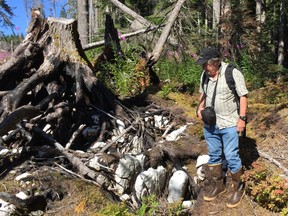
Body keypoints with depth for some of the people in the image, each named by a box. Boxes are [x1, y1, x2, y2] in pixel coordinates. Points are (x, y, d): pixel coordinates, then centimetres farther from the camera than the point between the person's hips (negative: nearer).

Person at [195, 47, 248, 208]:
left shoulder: (233, 73, -16)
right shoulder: (205, 75, 1)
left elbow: (243, 96, -12)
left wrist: (242, 118, -15)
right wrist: (200, 108, -1)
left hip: (229, 124, -6)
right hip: (210, 124, 6)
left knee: (231, 157, -1)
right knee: (214, 155, 15)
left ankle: (239, 188, 20)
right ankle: (219, 186, 32)